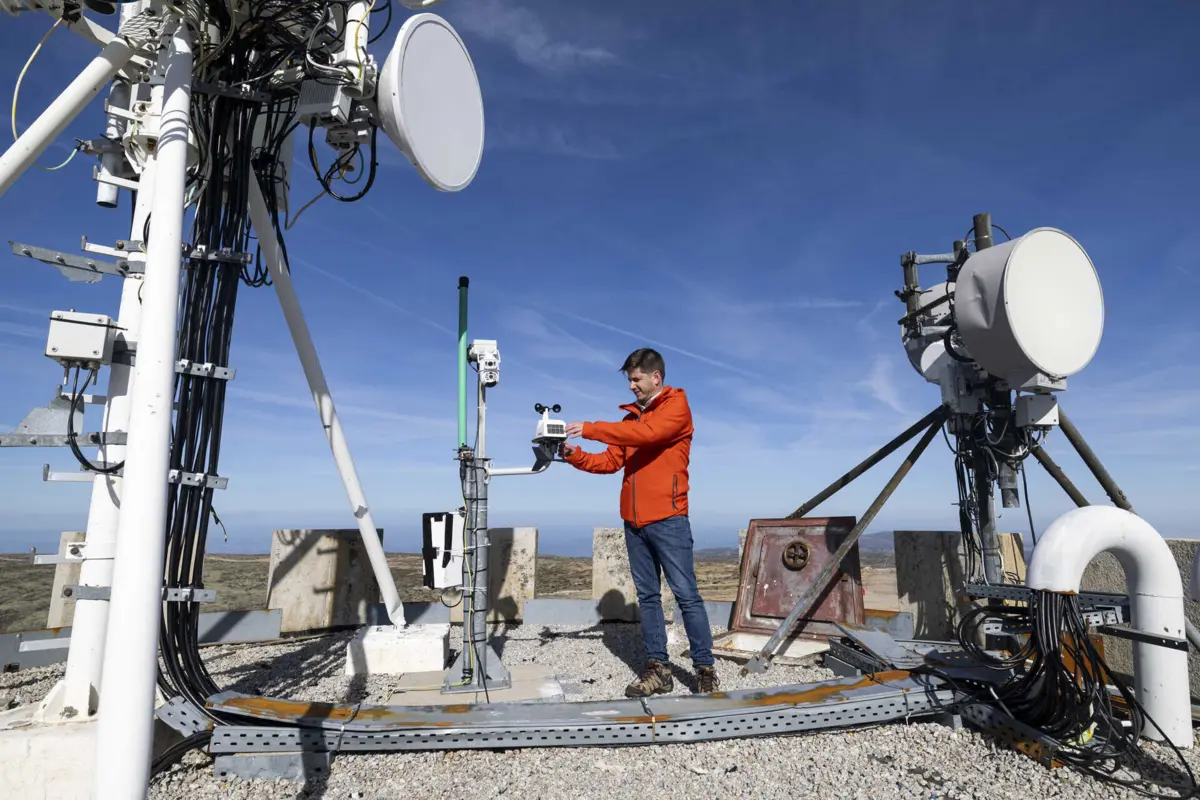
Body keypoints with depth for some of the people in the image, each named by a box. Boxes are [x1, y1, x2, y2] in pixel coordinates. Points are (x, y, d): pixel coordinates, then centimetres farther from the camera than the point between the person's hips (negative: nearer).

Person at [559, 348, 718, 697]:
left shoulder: (677, 406, -3)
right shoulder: (632, 416, 17)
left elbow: (647, 433, -21)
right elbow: (611, 461, 13)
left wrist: (590, 429, -21)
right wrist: (574, 455, -3)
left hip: (668, 519, -7)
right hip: (634, 521, 7)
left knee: (686, 595, -2)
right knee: (647, 596, 9)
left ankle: (705, 668, 9)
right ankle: (658, 669, 16)